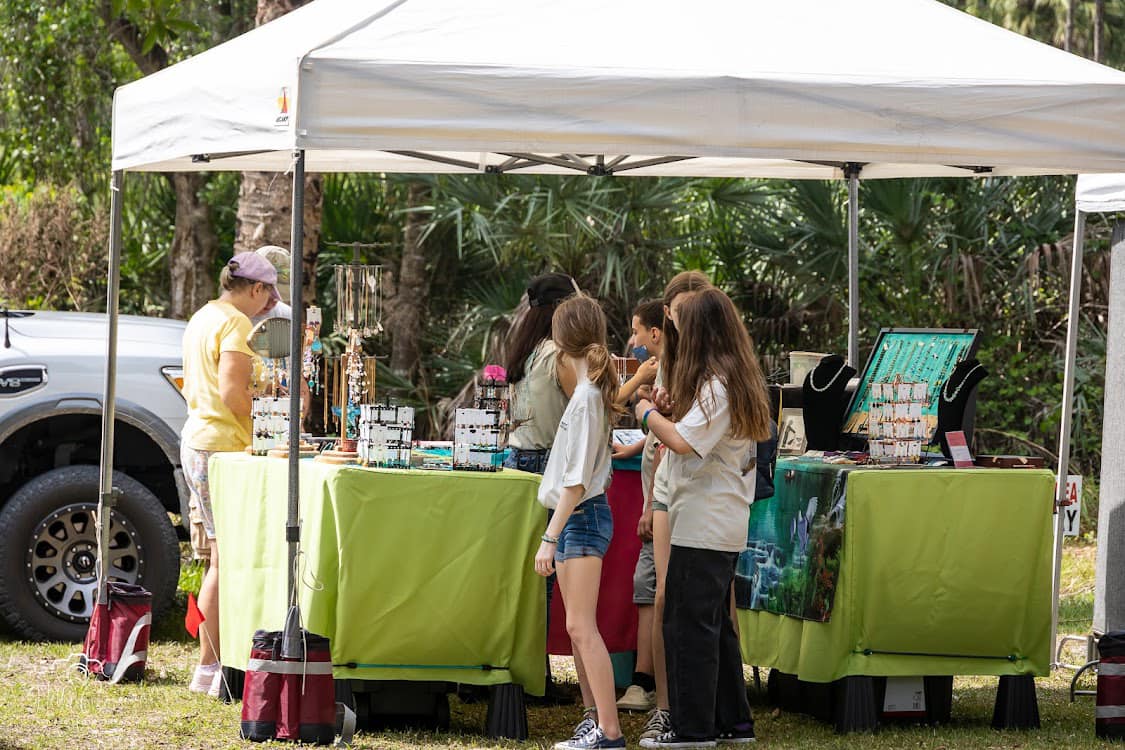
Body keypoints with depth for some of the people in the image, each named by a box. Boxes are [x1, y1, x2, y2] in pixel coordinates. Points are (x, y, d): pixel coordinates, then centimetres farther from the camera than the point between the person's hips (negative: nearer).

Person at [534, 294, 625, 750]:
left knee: (581, 626, -12)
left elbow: (577, 478, -20)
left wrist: (550, 537, -20)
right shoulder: (594, 389, 8)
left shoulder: (586, 396, -17)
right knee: (577, 626, 13)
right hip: (575, 517, 9)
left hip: (582, 516, -9)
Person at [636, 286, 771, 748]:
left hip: (702, 526, -10)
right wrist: (674, 408, 7)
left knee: (689, 625, -5)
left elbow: (683, 441, -25)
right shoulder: (738, 380, 15)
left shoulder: (715, 385, -17)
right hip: (724, 524, 10)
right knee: (715, 625, 16)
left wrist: (648, 414, -8)